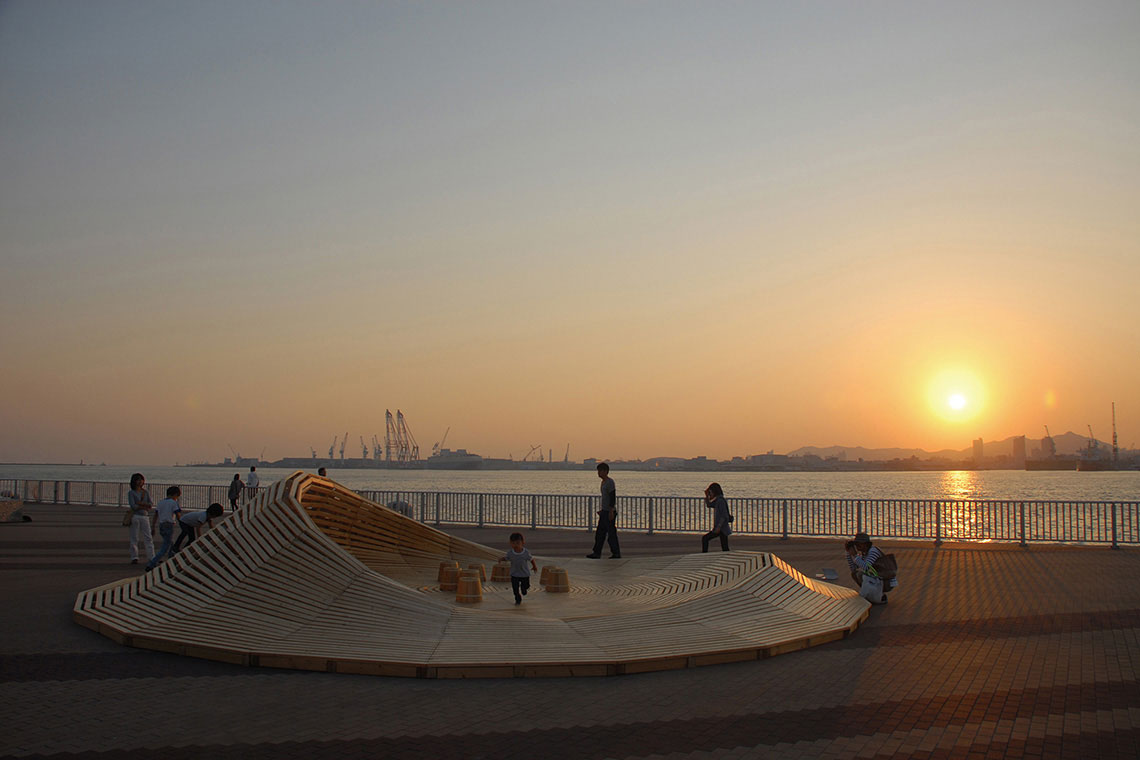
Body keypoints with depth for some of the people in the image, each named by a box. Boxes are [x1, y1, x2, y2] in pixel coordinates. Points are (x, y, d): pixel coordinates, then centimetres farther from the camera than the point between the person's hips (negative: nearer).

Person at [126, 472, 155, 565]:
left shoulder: (145, 492, 13)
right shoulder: (131, 493, 1)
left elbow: (151, 505, 4)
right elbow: (133, 506, -10)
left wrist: (141, 503, -9)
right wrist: (145, 507, -5)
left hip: (145, 517, 3)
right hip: (135, 516, -3)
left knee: (148, 538, -1)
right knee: (134, 538, 0)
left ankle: (151, 558, -1)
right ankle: (134, 558, 5)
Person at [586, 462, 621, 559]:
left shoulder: (610, 482, -14)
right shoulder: (603, 482, 16)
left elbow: (612, 497, -19)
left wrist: (611, 511, -22)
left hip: (609, 512, -10)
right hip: (604, 511, 10)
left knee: (611, 533, -5)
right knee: (599, 533, 9)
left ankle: (616, 553, 1)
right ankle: (597, 552, 11)